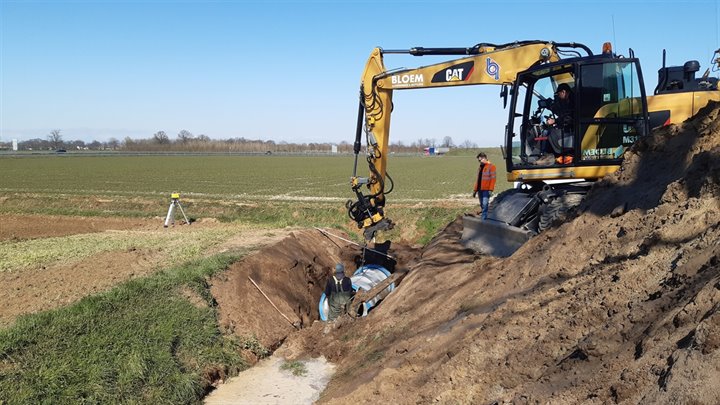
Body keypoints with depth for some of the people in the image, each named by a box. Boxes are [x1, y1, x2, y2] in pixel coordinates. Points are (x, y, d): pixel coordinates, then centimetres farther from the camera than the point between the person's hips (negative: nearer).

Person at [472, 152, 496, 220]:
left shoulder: (491, 166, -5)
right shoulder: (480, 167, 17)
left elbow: (493, 178, -11)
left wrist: (491, 189, -18)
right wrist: (475, 190, 18)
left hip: (486, 190, -8)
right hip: (480, 189, 8)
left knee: (485, 205, -14)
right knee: (482, 205, 11)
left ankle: (484, 219, -15)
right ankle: (484, 218, 20)